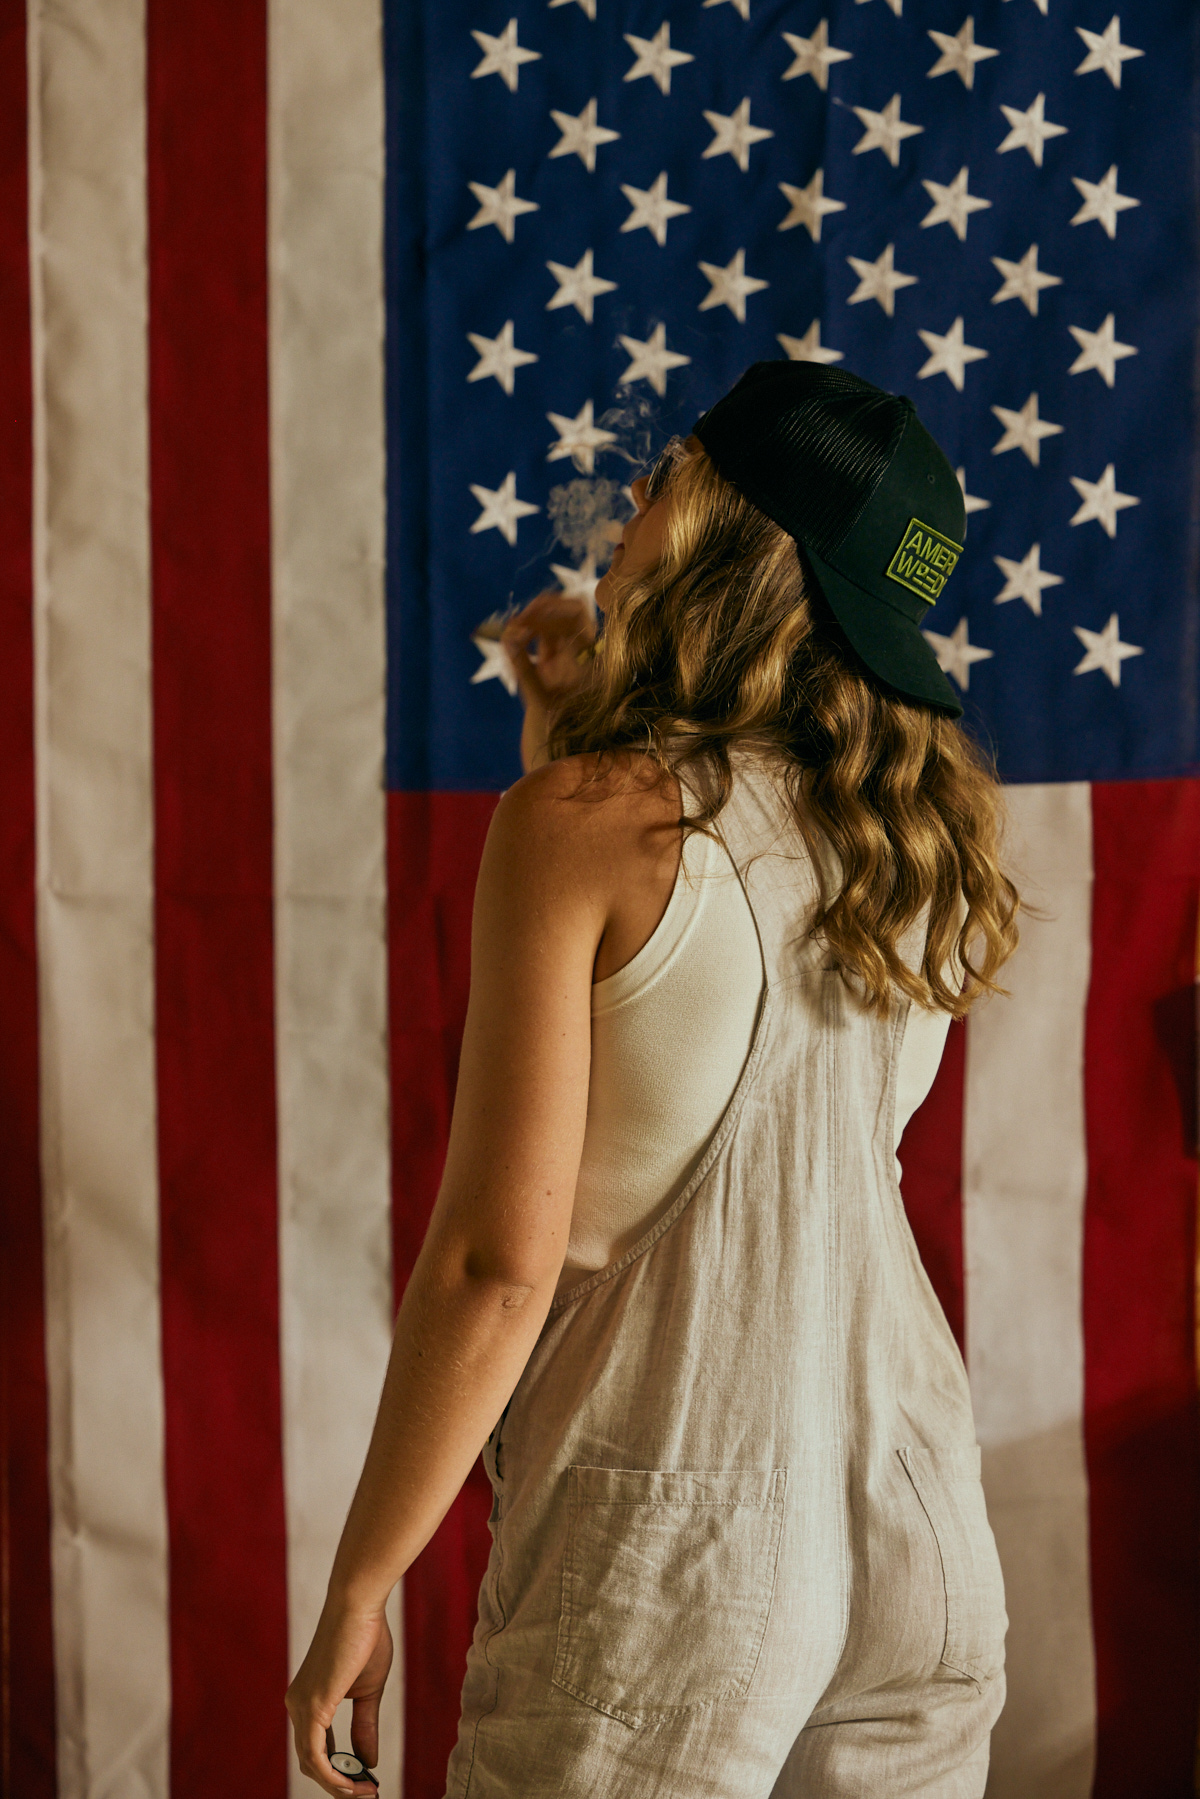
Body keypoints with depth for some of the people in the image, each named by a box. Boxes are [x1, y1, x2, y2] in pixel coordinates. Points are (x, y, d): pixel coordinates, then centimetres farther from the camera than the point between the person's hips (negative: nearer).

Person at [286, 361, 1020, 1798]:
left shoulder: (586, 821, -13)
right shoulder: (928, 838, 4)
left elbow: (498, 1262, -15)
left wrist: (356, 1591, -6)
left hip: (669, 1562, -6)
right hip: (919, 1533, 6)